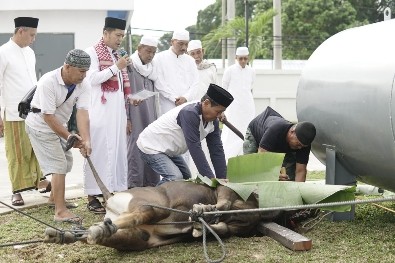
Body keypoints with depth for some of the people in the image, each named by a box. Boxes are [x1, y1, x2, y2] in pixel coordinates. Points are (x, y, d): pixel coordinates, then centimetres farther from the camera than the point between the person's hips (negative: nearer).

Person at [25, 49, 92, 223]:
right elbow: (48, 116, -30)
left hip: (59, 126, 7)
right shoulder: (48, 82, -31)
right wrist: (68, 137, -31)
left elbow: (82, 112, -24)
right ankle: (60, 211, -15)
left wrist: (86, 140, -36)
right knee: (59, 165, -15)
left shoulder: (83, 84, -15)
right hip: (41, 126, -7)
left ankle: (54, 197, 38)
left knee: (66, 162, 16)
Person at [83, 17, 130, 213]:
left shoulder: (117, 56, 17)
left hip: (117, 114, 7)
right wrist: (116, 67, -15)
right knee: (98, 152, -6)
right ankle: (93, 196, -2)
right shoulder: (92, 53, -3)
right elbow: (92, 78, -17)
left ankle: (113, 190, 12)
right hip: (99, 114, -7)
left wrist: (126, 116, 17)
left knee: (117, 151, 6)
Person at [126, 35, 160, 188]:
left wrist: (156, 117, 15)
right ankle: (134, 184, -1)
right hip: (135, 116, -6)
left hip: (150, 116, 6)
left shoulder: (151, 69, 15)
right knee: (135, 147, -6)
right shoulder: (129, 66, -6)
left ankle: (150, 183, 12)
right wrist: (126, 118, -15)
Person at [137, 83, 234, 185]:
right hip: (151, 147, -10)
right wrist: (210, 178, -35)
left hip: (168, 150, 10)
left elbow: (217, 150, -3)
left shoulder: (212, 121, -6)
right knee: (175, 178, -26)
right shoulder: (189, 113, -32)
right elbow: (195, 149, -35)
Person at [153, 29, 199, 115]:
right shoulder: (160, 58, 3)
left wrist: (186, 98, -9)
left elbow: (195, 83, 9)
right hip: (169, 108, -3)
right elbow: (159, 83, -5)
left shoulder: (190, 60, 15)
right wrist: (175, 99, -11)